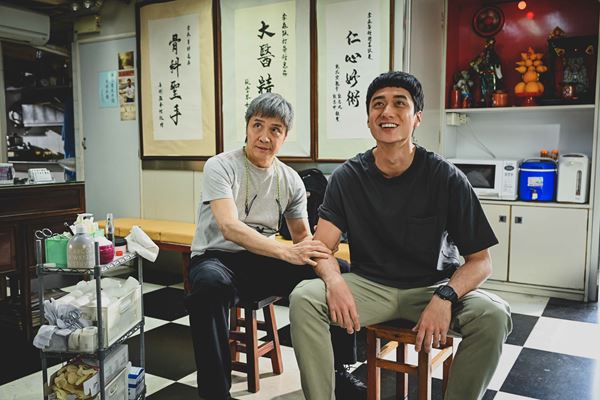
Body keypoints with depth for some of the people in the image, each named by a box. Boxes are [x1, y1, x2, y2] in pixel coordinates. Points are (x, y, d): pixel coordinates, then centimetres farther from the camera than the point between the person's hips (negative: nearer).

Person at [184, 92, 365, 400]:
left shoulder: (291, 180, 6)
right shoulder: (220, 166, -10)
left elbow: (302, 235, 11)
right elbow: (229, 226, -25)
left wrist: (309, 249, -15)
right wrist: (286, 252, -38)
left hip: (264, 260, 5)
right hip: (217, 258, -4)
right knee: (210, 284, -41)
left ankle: (340, 373, 1)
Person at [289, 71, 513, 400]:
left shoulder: (446, 178, -9)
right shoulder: (347, 177, -4)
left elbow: (480, 260, -7)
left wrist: (445, 297, -28)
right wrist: (335, 281, -30)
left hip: (431, 286, 0)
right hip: (369, 285, 1)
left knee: (494, 316, -27)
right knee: (303, 299, -25)